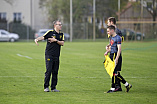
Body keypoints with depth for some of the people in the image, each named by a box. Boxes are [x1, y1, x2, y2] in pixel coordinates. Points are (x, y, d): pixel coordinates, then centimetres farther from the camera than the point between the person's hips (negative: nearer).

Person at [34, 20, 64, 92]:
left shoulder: (61, 34, 13)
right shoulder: (50, 32, -1)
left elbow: (62, 43, 1)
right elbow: (43, 37, -11)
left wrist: (56, 40, -13)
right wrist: (37, 39, -30)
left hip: (56, 56, 5)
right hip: (49, 55, -5)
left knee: (55, 72, 4)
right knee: (48, 71, -10)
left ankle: (53, 87, 10)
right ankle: (46, 87, -3)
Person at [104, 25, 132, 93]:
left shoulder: (117, 38, -12)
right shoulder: (111, 38, 15)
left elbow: (119, 49, -17)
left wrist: (116, 59, -22)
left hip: (116, 56, -9)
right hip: (112, 56, 9)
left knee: (114, 73, -6)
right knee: (116, 73, 8)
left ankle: (113, 88, -2)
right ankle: (127, 85, 17)